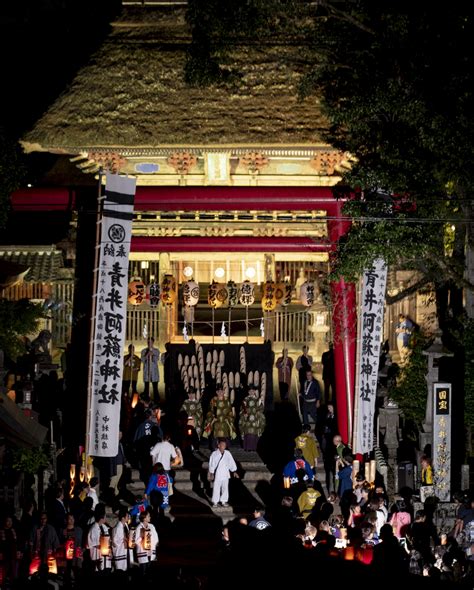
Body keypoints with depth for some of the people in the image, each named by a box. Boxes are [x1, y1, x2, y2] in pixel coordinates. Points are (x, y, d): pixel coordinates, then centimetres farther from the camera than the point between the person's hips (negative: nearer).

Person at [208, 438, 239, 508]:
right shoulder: (214, 454, -8)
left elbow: (232, 462, 6)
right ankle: (215, 502, 11)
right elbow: (212, 464, -4)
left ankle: (224, 501, 21)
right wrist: (212, 473, -4)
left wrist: (234, 471, 4)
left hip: (225, 474, 3)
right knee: (216, 488, 0)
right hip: (217, 475, -3)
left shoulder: (228, 453, 1)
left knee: (225, 488, 9)